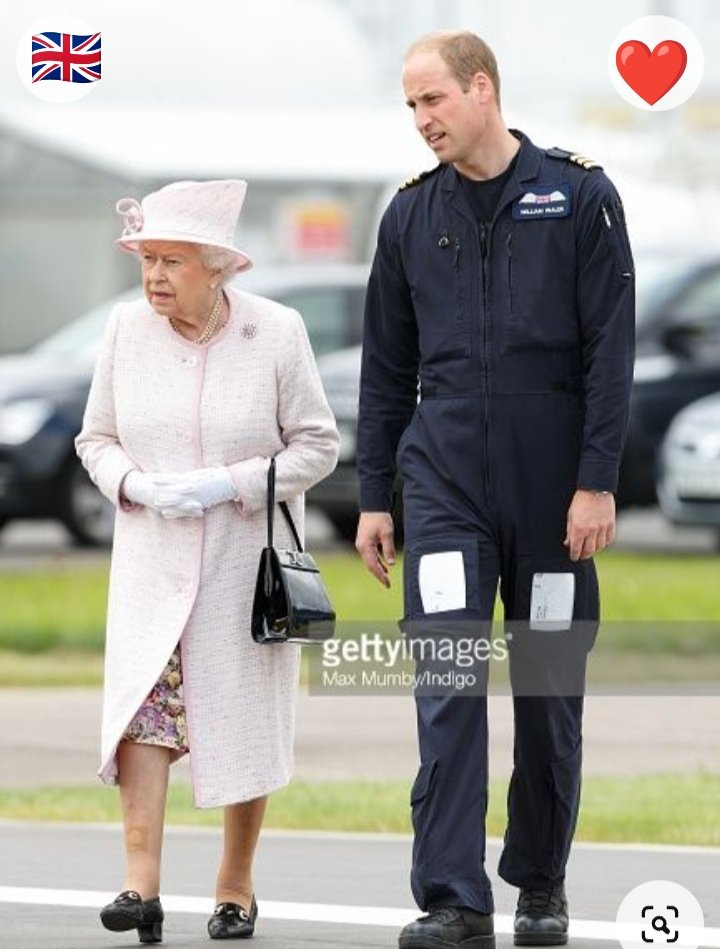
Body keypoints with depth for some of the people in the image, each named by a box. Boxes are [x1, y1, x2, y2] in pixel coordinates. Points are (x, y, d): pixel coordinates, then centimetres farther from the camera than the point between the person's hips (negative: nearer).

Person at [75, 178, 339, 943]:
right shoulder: (126, 329, -1)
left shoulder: (276, 333, -8)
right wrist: (137, 484, -13)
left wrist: (231, 484, -17)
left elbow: (317, 445, -3)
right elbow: (96, 439, 9)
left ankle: (236, 886, 19)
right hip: (152, 559, 1)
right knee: (140, 699, -15)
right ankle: (141, 885, -20)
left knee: (244, 721, 5)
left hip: (246, 560, -1)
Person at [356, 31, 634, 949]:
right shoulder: (412, 214, 8)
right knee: (447, 683, -9)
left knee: (549, 689, 7)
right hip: (444, 478, 2)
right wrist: (373, 496, 9)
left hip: (550, 483, -2)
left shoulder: (578, 196, -2)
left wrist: (597, 482, -11)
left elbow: (610, 349, -5)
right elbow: (386, 366, 13)